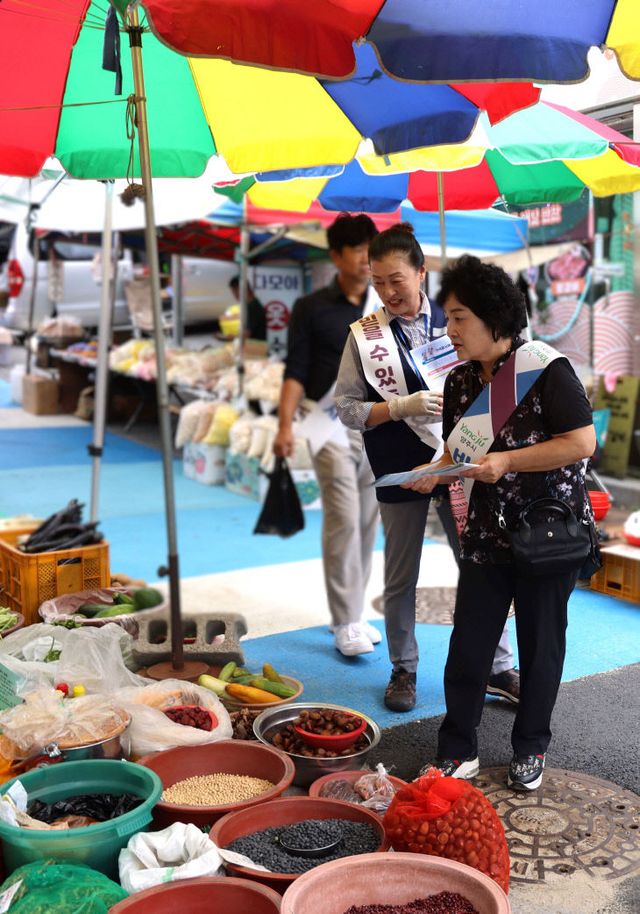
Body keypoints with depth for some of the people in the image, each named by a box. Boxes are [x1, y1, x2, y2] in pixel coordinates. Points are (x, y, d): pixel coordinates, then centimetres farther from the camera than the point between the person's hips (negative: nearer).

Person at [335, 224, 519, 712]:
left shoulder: (451, 321, 3)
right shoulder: (364, 334, -1)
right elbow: (348, 408, -3)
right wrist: (402, 406, -17)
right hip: (400, 472, -1)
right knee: (401, 579, 9)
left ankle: (501, 666, 21)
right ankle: (404, 668, 26)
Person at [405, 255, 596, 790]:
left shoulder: (545, 370, -15)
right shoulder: (461, 383, 4)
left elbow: (583, 443, -18)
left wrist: (507, 460, -22)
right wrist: (436, 473, -8)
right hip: (488, 534, 5)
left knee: (541, 645, 10)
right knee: (468, 644, 4)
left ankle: (531, 750, 29)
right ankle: (458, 753, 18)